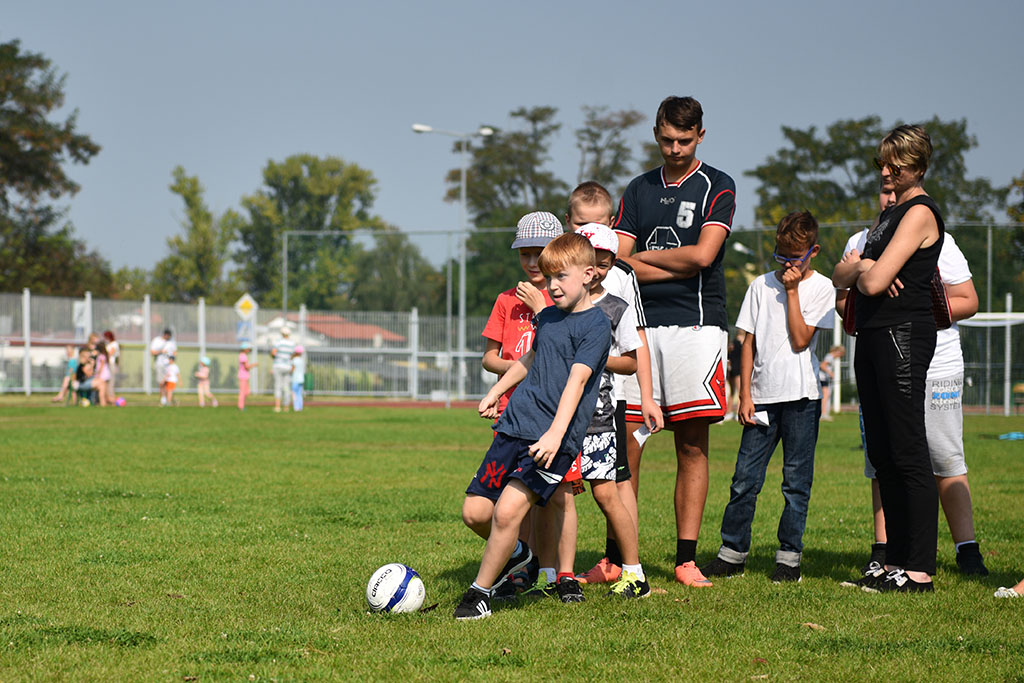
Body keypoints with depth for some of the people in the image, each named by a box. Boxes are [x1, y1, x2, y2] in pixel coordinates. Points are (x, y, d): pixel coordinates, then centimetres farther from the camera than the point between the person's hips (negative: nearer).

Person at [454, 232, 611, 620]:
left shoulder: (596, 325, -8)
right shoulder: (546, 317, 15)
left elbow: (576, 382, -18)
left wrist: (555, 434, -28)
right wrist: (497, 391, 44)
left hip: (556, 439, -7)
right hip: (514, 425, 7)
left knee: (508, 510, -19)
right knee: (475, 510, 1)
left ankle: (480, 592, -2)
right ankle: (512, 554, 31)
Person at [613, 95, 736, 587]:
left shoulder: (717, 187, 5)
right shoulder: (639, 190, 16)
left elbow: (703, 253, -9)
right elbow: (618, 263, 6)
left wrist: (640, 257, 2)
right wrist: (675, 267, -6)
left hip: (695, 323, -3)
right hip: (639, 324, 3)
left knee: (692, 444, -2)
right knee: (625, 444, -3)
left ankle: (686, 558, 1)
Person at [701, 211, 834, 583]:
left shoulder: (821, 288, 1)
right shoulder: (761, 285, 9)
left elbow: (800, 340, -11)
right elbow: (749, 344, 9)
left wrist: (792, 290, -9)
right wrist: (745, 395, 4)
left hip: (801, 397, -2)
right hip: (762, 396, 2)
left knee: (796, 480, 1)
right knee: (745, 478, 1)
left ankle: (789, 556, 8)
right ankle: (733, 552, 10)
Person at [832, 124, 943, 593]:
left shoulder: (920, 212, -10)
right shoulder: (892, 212, 20)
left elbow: (874, 282, -18)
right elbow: (842, 277, 17)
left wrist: (863, 269, 4)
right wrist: (861, 267, -4)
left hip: (903, 334, -10)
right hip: (873, 337, 10)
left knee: (908, 453, -9)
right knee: (882, 454, 9)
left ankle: (920, 570, -9)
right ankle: (895, 561, 13)